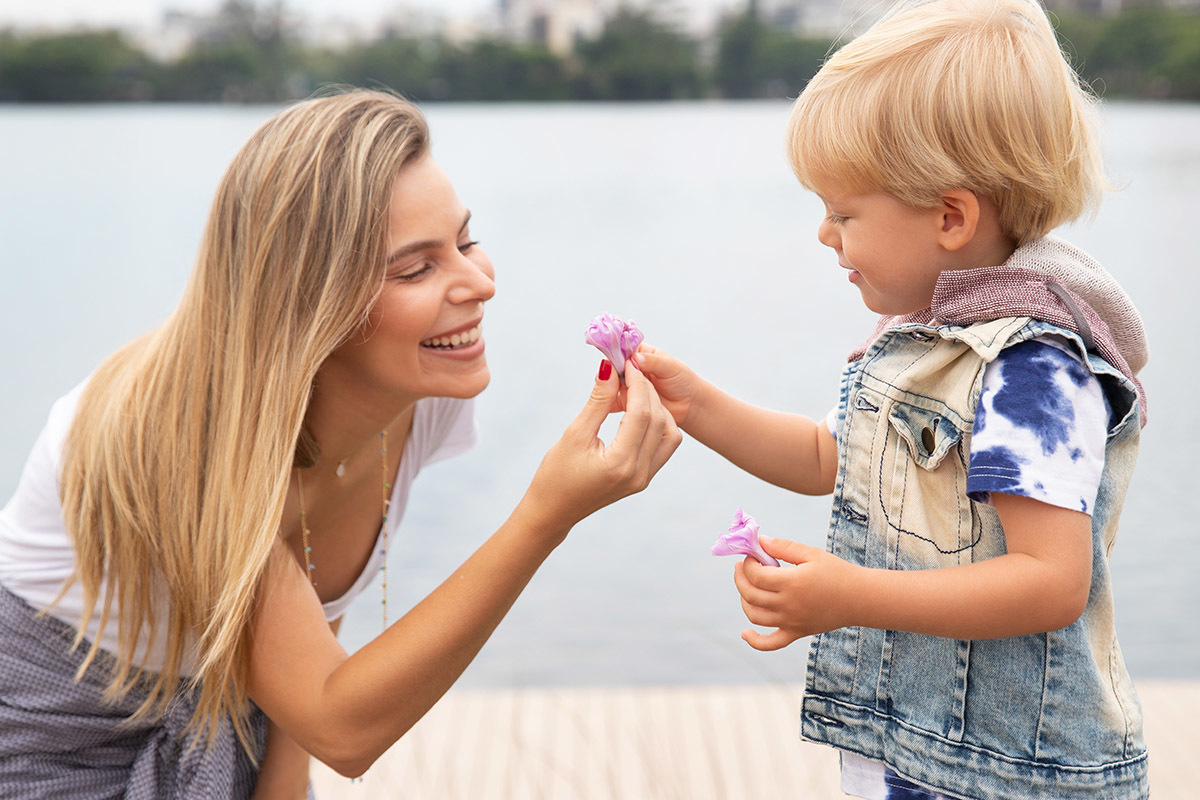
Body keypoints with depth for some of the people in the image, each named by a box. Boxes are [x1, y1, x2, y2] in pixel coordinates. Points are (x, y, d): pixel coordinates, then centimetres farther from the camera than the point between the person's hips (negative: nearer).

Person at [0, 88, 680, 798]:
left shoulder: (429, 402, -13)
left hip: (222, 731, 6)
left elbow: (313, 619, 1)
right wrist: (549, 515, -38)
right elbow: (342, 728, -32)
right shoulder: (177, 433, -31)